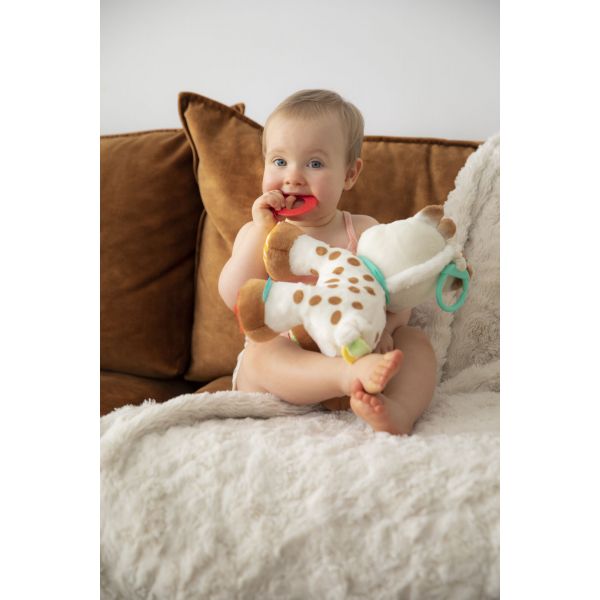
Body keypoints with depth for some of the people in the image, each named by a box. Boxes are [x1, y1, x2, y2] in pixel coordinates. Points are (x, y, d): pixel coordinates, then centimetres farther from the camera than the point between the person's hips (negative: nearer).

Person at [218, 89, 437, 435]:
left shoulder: (364, 231, 6)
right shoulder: (258, 233, 7)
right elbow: (237, 299, -9)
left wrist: (383, 327, -26)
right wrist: (262, 231, -16)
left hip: (352, 351, 1)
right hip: (283, 360, -1)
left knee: (415, 339, -18)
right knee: (260, 354, -31)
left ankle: (400, 411, -44)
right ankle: (352, 376, -53)